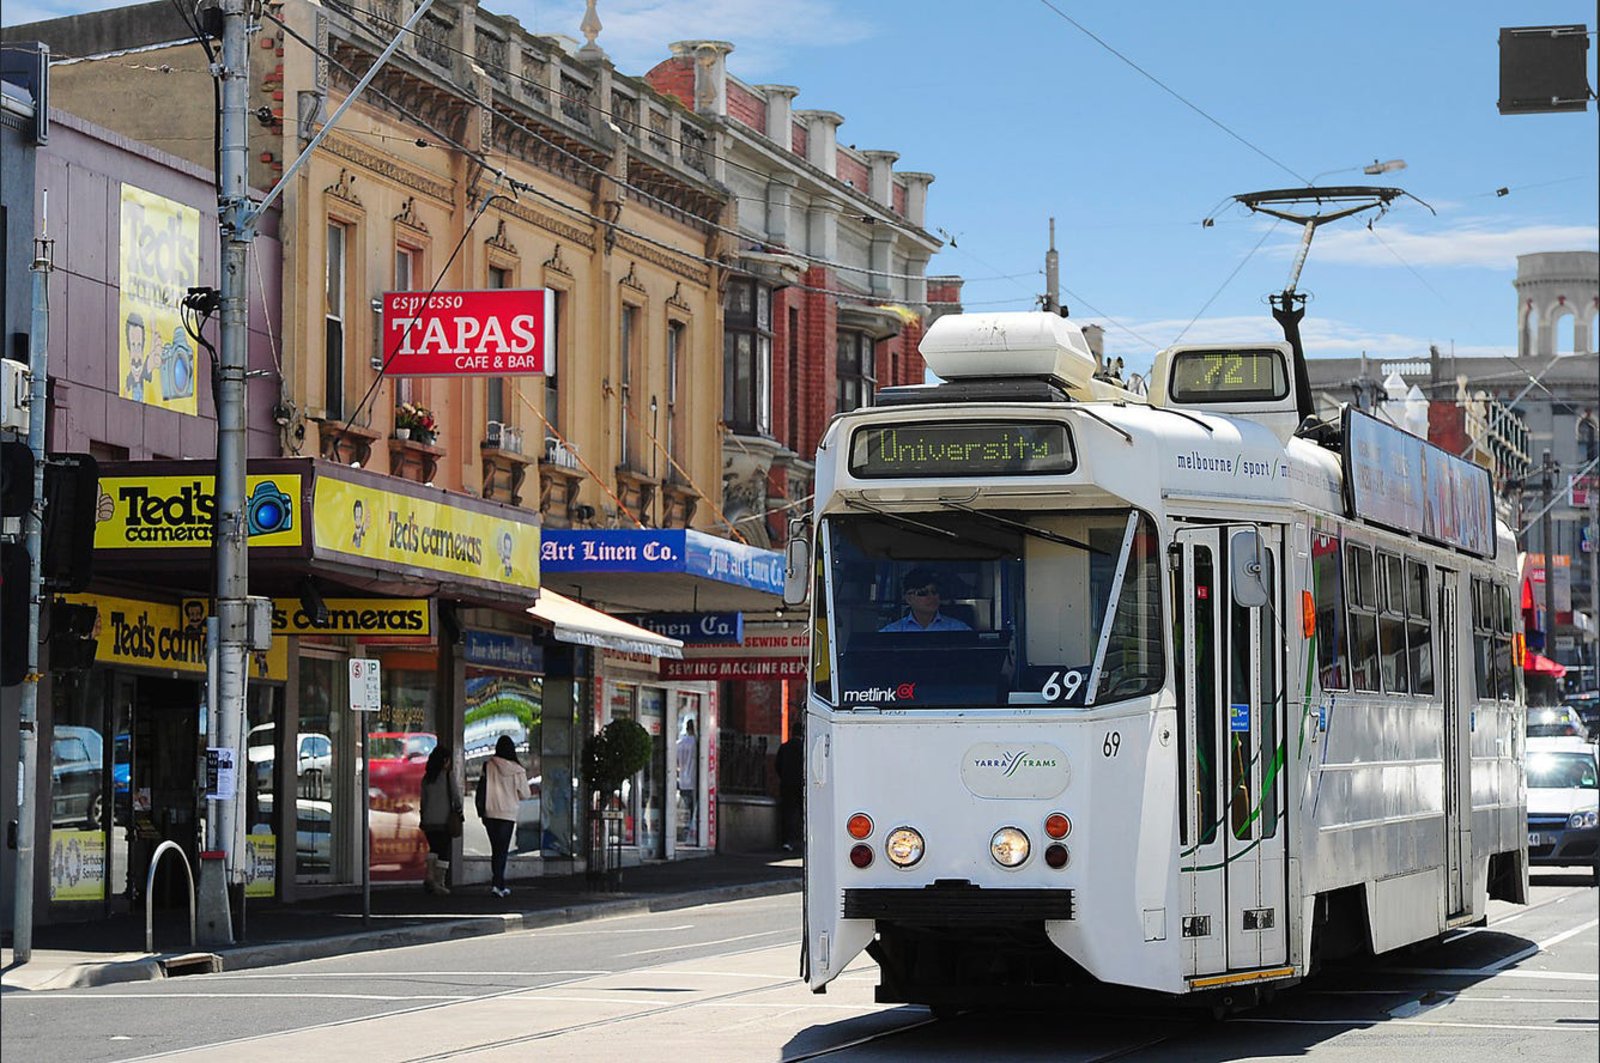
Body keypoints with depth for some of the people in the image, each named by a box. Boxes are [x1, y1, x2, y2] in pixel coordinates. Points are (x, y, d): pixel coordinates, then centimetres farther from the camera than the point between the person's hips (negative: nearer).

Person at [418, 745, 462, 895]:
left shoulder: (427, 777, 6)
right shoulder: (449, 775, -7)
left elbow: (423, 799, 9)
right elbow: (455, 795, -7)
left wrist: (423, 817, 15)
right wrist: (458, 811, 6)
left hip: (429, 819, 4)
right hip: (444, 819, -4)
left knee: (434, 848, 16)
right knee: (444, 851, 3)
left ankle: (430, 876, -2)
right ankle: (440, 882, 2)